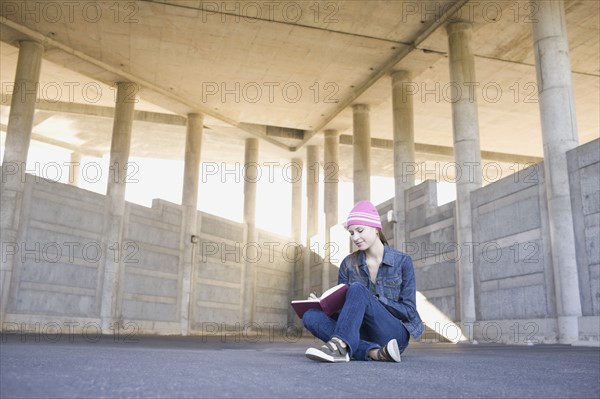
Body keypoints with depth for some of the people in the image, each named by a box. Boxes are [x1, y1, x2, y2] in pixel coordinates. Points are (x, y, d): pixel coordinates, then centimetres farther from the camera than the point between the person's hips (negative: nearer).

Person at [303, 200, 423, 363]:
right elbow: (340, 305, 9)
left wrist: (374, 299, -16)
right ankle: (375, 353, -35)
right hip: (361, 334, 4)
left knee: (357, 289, -28)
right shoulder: (348, 264, 8)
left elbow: (409, 311, -3)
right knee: (311, 316, -22)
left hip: (394, 335, -4)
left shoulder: (402, 261, 0)